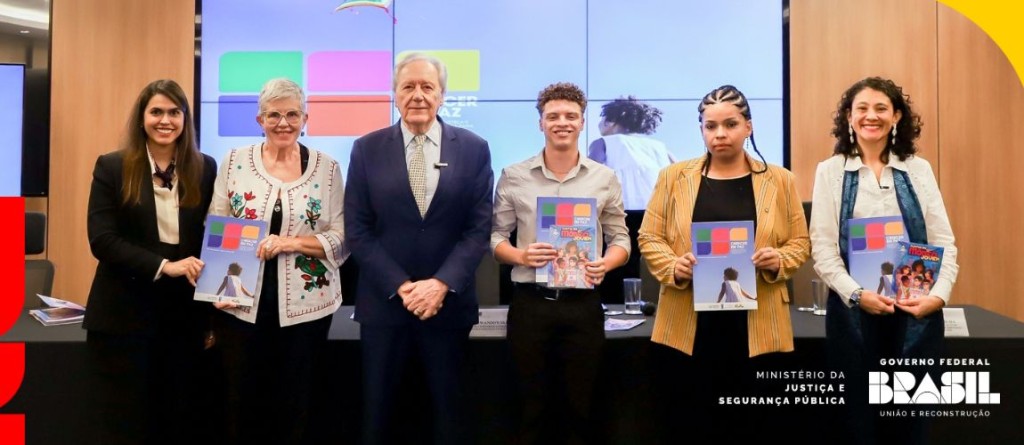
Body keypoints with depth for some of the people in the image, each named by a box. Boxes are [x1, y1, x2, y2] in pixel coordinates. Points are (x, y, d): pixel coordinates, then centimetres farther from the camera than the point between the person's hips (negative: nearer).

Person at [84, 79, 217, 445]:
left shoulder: (205, 169, 5)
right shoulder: (112, 167, -1)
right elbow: (102, 240, -9)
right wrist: (164, 266, -20)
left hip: (185, 314, 2)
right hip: (124, 315, -2)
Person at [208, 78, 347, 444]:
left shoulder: (327, 168, 0)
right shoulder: (234, 161, 3)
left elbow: (343, 240, -3)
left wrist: (291, 241, -17)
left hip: (305, 306, 0)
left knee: (295, 408, 10)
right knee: (243, 405, 9)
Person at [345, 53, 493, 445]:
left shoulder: (473, 148, 1)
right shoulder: (367, 149, 1)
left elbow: (479, 227, -3)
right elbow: (358, 229, -3)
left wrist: (442, 284, -14)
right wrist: (401, 286, -12)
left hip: (449, 303, 0)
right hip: (384, 302, 0)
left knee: (449, 411, 13)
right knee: (377, 411, 12)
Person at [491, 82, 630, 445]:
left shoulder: (604, 178, 4)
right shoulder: (513, 176, 2)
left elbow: (620, 239, 7)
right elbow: (496, 236, 6)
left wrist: (605, 263, -14)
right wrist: (521, 256, -15)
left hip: (583, 305, 1)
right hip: (530, 303, 0)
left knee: (581, 407, 9)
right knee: (534, 408, 10)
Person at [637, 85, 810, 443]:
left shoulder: (779, 180, 7)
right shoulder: (674, 177, 5)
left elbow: (800, 242, 10)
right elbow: (649, 238, 6)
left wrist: (778, 261, -11)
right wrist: (674, 267, -13)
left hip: (756, 326, 1)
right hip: (687, 325, 0)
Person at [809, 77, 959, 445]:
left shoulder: (919, 169, 8)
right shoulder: (830, 171, 3)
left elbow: (944, 242, 5)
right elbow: (823, 248, -3)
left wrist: (938, 295, -11)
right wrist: (857, 295, -16)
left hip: (917, 312, 2)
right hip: (854, 312, -1)